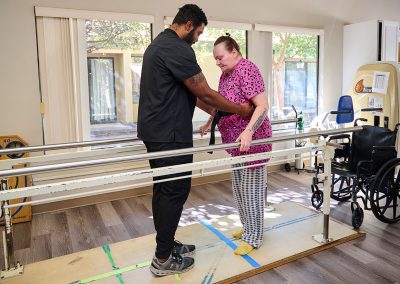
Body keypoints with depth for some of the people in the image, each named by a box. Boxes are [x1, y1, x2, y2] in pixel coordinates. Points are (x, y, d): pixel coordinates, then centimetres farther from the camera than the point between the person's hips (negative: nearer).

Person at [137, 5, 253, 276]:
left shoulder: (159, 44, 18)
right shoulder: (178, 49, -17)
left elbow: (189, 92, 22)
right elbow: (205, 92, -15)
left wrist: (213, 110, 26)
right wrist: (240, 110, -2)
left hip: (154, 131, 11)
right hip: (170, 134, -11)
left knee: (163, 188, 16)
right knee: (175, 191, -1)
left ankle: (166, 244, 30)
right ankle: (163, 259, 11)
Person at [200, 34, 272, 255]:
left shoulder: (247, 70, -16)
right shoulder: (226, 73, 12)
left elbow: (262, 105, -23)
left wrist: (248, 132, -34)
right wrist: (209, 124, 24)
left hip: (250, 140, -9)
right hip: (235, 140, 9)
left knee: (251, 188, 2)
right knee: (238, 187, 17)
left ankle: (253, 237, 16)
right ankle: (247, 226, 35)